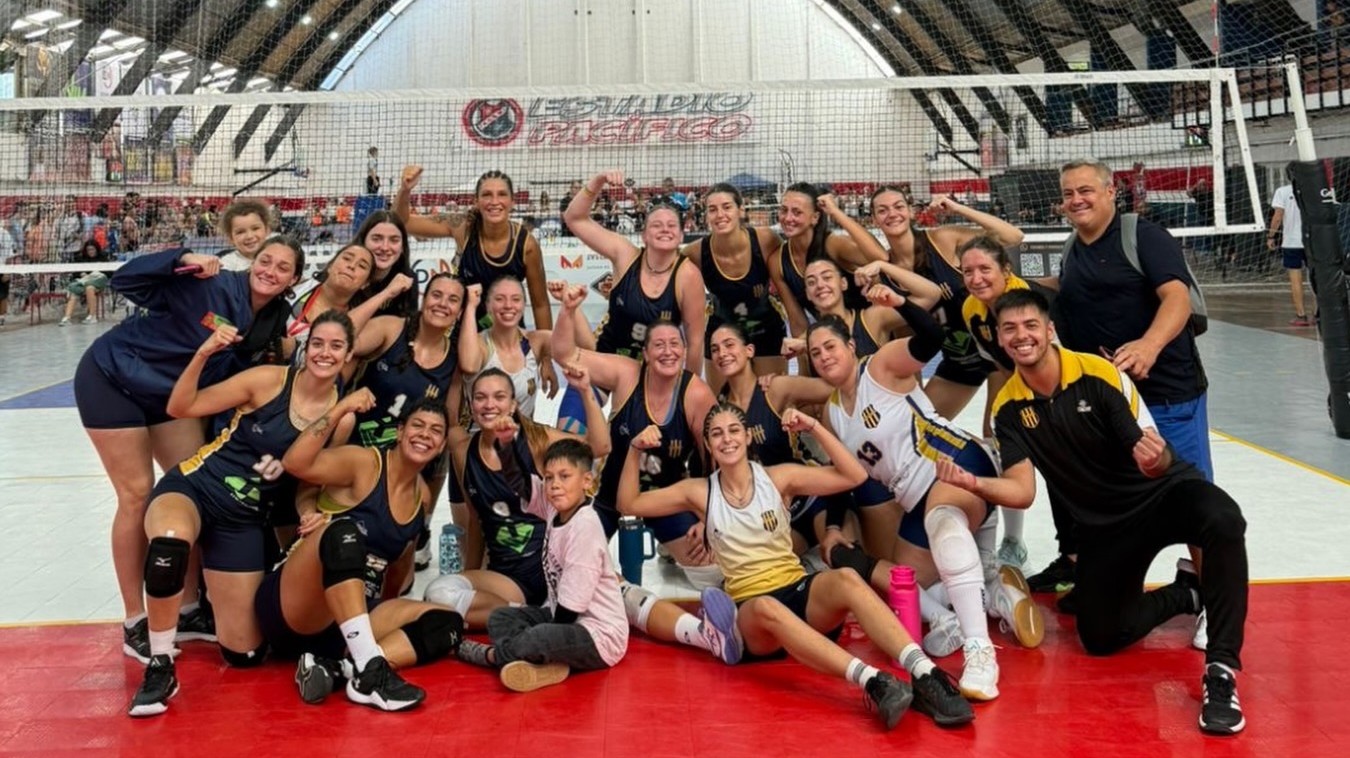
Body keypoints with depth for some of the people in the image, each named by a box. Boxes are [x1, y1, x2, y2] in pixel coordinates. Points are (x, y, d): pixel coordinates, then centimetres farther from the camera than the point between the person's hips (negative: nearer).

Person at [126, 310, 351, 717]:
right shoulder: (269, 380, -13)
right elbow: (181, 408, -13)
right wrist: (203, 354, -27)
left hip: (245, 519, 4)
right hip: (192, 488, -4)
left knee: (244, 655, 4)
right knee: (170, 544, -42)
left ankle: (211, 607, 40)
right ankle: (160, 668, -22)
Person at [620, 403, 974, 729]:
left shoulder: (778, 478, 6)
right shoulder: (699, 493, 7)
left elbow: (854, 476, 0)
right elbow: (629, 504, 11)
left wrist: (814, 428, -8)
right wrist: (635, 450, -1)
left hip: (801, 593, 1)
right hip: (750, 612, -1)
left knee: (845, 579, -34)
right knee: (766, 607, -40)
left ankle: (926, 677, -48)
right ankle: (873, 681, -56)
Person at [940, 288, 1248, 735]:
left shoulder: (1100, 374, -18)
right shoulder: (1008, 408, -6)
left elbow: (1158, 460, -18)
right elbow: (1021, 491, -12)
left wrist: (1156, 459, -43)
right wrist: (976, 484, -32)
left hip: (1162, 493, -4)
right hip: (1103, 523, 4)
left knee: (1223, 520, -37)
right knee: (1100, 637, -7)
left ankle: (1221, 669, -30)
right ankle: (1186, 595, 20)